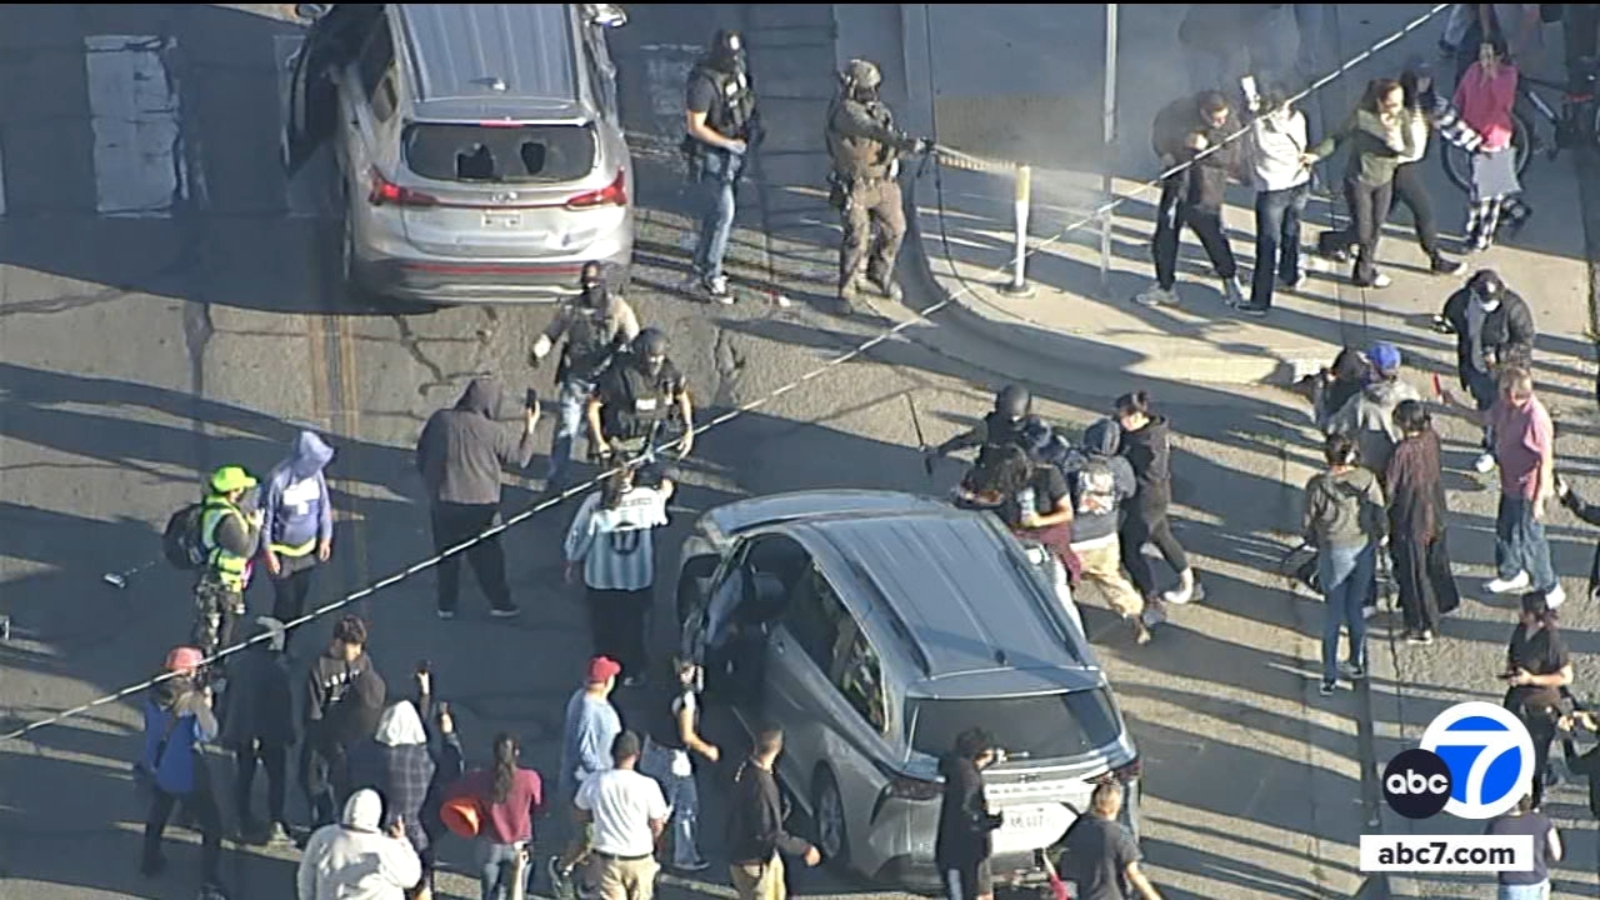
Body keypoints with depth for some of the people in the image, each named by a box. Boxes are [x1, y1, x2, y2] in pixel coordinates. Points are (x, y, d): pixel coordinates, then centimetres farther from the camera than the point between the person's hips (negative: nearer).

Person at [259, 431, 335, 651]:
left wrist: (325, 538, 9)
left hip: (306, 549, 5)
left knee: (300, 600, 12)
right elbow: (265, 516, -16)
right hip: (282, 552, -5)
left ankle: (290, 647, 26)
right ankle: (278, 648, 15)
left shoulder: (315, 474, -9)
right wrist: (267, 552, -12)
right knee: (285, 602, 0)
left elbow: (324, 506, 6)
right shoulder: (278, 479, -25)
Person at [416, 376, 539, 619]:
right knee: (487, 556, 14)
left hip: (442, 501, 2)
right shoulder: (493, 432, -15)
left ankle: (446, 604, 23)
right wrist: (529, 428, 11)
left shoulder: (439, 420, -7)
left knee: (446, 555, 17)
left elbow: (421, 456, 2)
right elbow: (520, 458, -1)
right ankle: (499, 602, 23)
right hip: (480, 504, -2)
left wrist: (432, 484, 17)